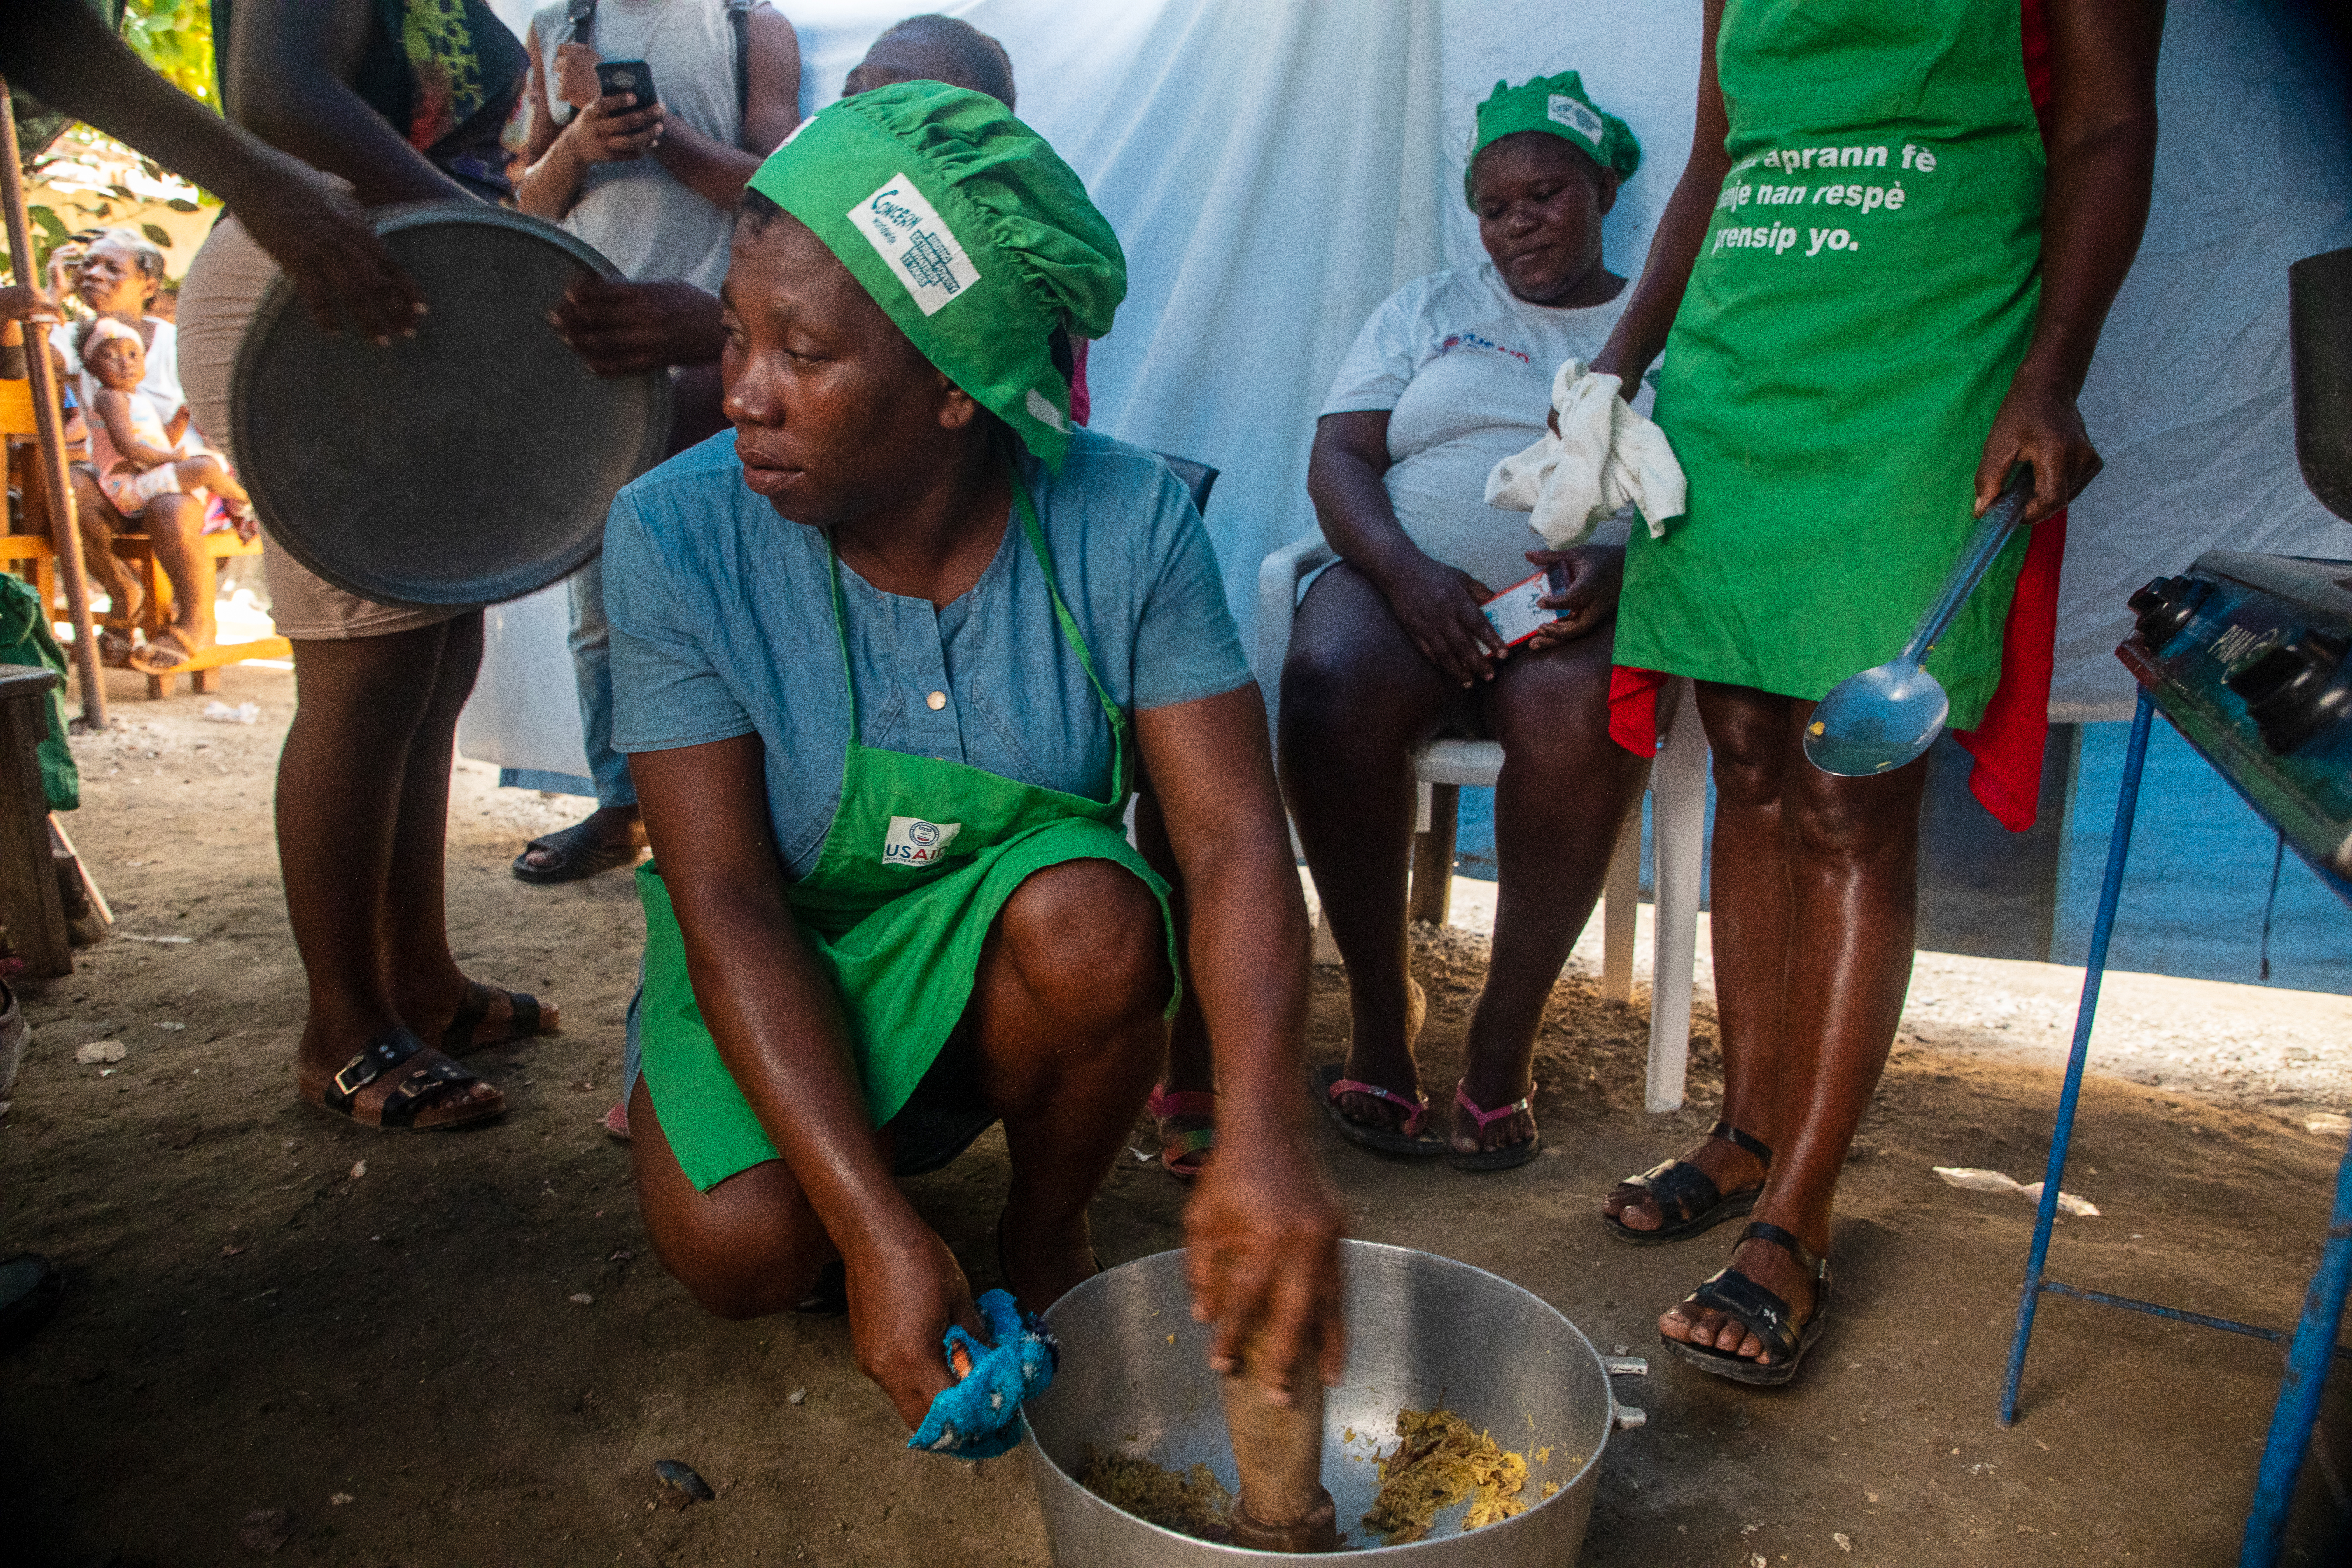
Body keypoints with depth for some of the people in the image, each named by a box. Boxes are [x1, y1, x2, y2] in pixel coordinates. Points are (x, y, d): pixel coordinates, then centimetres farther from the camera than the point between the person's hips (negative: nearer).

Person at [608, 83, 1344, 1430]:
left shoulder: (1126, 522, -19)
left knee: (1091, 917, -31)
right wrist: (877, 1233, -30)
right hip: (775, 968, 0)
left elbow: (1234, 836, -22)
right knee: (741, 1247, -25)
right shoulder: (678, 536, -20)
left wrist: (1264, 1130, -40)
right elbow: (729, 902, -22)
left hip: (1006, 964, 1)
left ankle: (1047, 1242, -1)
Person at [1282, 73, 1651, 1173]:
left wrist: (1618, 566, -19)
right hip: (1408, 585, 1)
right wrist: (1408, 572, -13)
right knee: (1331, 686, -33)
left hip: (1586, 605, -1)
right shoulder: (1428, 310, 21)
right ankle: (1380, 1009, -19)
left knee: (1571, 712, -36)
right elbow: (1338, 461, 7)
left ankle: (1505, 1041, -23)